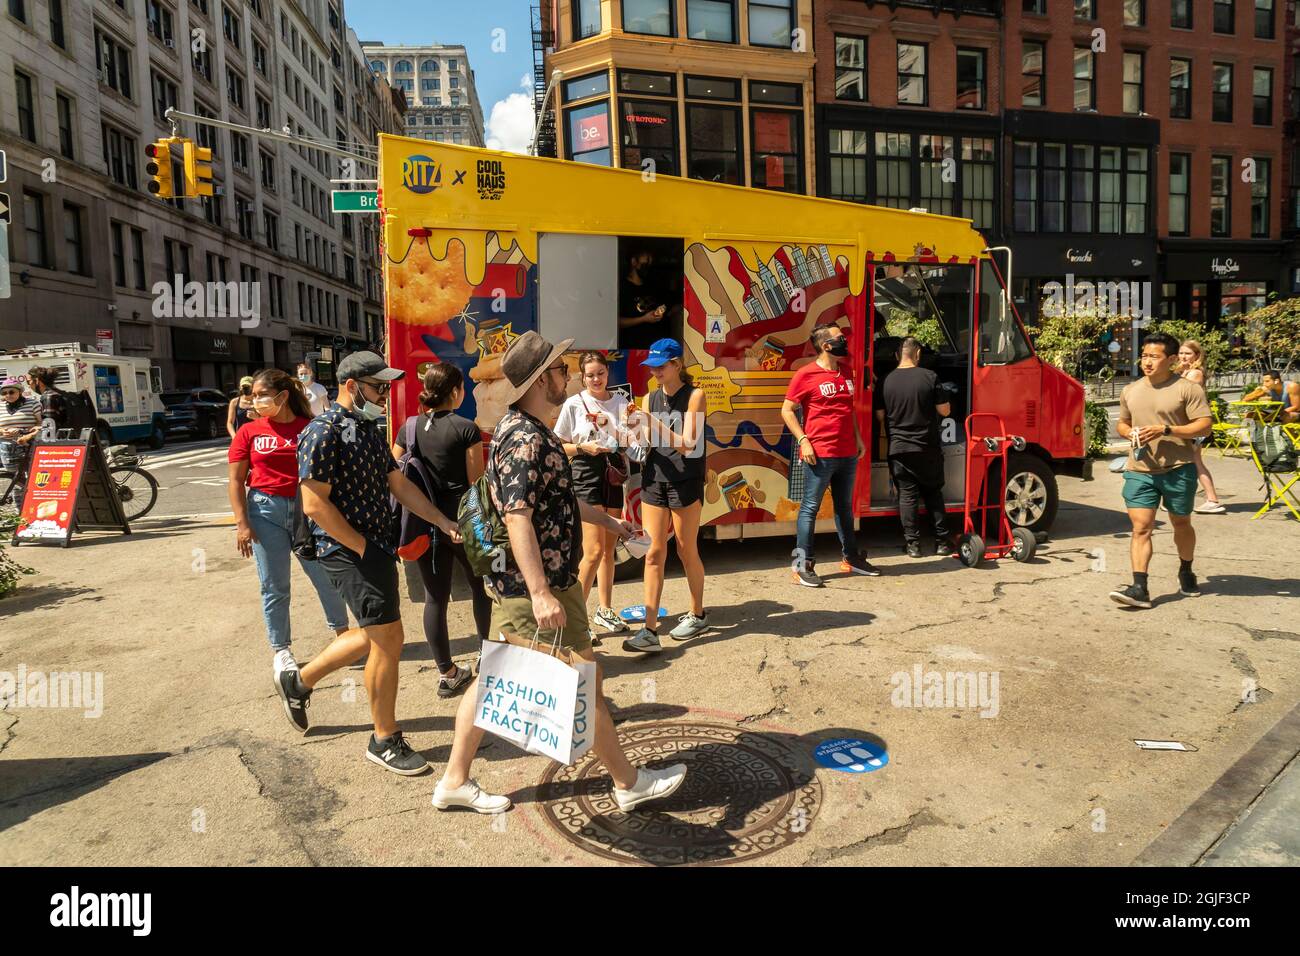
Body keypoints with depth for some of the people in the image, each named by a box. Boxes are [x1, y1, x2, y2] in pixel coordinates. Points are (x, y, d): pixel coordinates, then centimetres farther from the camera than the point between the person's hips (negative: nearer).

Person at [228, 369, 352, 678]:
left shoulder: (309, 428, -1)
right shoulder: (248, 432, 1)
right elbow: (236, 481, 2)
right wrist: (242, 524, -5)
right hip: (266, 512, 0)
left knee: (327, 575, 5)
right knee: (274, 586, 7)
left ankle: (342, 633, 25)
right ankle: (280, 650, 20)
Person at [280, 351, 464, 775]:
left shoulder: (369, 431, 13)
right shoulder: (323, 433, -16)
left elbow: (399, 485, 15)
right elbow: (315, 505, -20)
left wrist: (444, 522, 8)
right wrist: (362, 548, -17)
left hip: (379, 549, 9)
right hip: (350, 552, -9)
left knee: (375, 635, 19)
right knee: (388, 639, -4)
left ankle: (299, 681, 39)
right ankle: (385, 741, 13)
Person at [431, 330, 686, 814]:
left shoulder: (525, 431, 13)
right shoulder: (526, 439, -21)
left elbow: (558, 497, 25)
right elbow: (517, 517, -28)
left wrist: (608, 521, 32)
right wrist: (541, 593, -32)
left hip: (516, 586, 10)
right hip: (533, 588, -10)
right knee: (587, 680, 4)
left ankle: (455, 782, 26)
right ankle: (629, 783, 20)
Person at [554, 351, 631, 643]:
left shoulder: (620, 401, 8)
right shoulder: (574, 404, -3)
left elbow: (630, 441, 9)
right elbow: (559, 445, 0)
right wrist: (583, 447, -16)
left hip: (614, 472, 5)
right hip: (586, 474, -5)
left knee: (608, 548, 13)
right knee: (594, 551, -13)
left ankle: (605, 610, 27)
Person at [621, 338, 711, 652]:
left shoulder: (694, 396, -7)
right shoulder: (650, 398, 7)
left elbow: (688, 444, -15)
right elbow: (647, 444, 7)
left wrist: (653, 423, -24)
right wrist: (636, 428, -13)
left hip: (685, 482, -4)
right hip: (654, 480, 4)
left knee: (687, 551, 8)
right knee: (654, 553, -1)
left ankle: (697, 614, 29)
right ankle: (649, 630, -1)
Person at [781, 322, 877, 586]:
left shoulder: (846, 372, 13)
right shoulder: (806, 375, -9)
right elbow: (787, 410, -7)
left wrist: (858, 438, 15)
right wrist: (803, 441, -15)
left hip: (848, 454, 7)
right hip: (820, 455, -7)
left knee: (845, 507, 17)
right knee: (810, 508, -3)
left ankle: (850, 557, 29)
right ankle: (803, 565, 2)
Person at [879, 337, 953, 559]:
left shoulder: (887, 381, -4)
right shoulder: (929, 377, -8)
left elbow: (880, 415, 5)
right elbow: (945, 410, -3)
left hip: (898, 449, 0)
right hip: (927, 449, 0)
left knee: (907, 495, 6)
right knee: (933, 493, 13)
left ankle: (913, 543, 6)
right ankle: (942, 541, 16)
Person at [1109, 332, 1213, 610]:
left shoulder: (1188, 389, -5)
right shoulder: (1130, 391, 11)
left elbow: (1205, 426, -10)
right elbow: (1121, 423, 23)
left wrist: (1165, 430, -20)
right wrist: (1128, 432, -1)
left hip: (1178, 469, -3)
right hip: (1139, 470, 3)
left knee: (1181, 524, 16)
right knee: (1141, 528, -7)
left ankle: (1186, 572, 39)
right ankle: (1139, 588, -12)